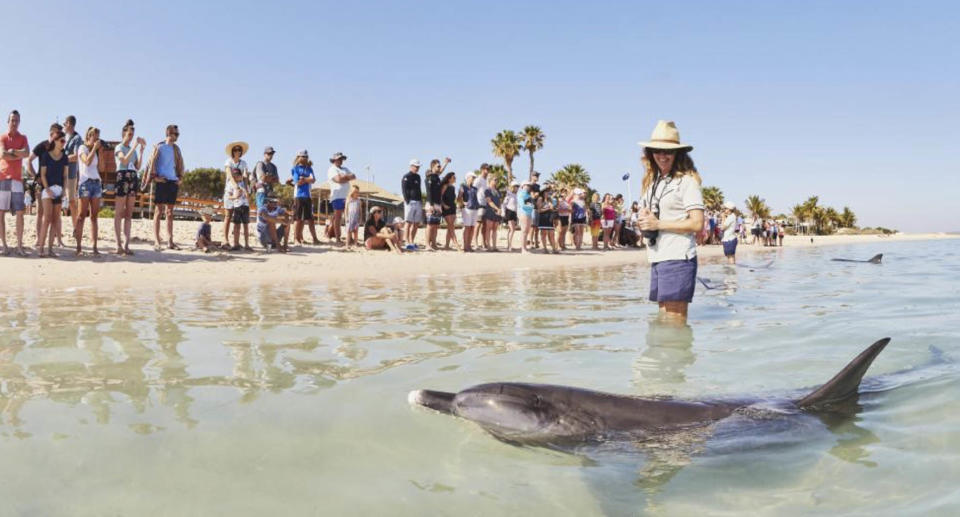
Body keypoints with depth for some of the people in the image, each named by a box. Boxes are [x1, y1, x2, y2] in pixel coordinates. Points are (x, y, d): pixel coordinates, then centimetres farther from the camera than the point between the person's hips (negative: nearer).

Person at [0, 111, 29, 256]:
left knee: (20, 213, -4)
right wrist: (18, 155, -4)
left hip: (17, 179, 2)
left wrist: (12, 151, -10)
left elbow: (27, 153, -5)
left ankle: (19, 245, -3)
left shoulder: (23, 138, 13)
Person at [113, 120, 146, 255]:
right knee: (119, 213, -5)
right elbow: (124, 160, -17)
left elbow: (138, 167, 9)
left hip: (133, 179, 6)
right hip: (122, 178, -6)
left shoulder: (133, 150, 19)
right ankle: (119, 245, -5)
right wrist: (134, 147, -17)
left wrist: (141, 150, 5)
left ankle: (127, 244, 5)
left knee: (129, 214, 4)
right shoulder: (119, 147, 2)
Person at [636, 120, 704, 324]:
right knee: (663, 321, 13)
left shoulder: (687, 181, -6)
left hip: (678, 258, -8)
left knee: (676, 324, -7)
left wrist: (658, 224, -13)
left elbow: (697, 223, -12)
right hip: (656, 259, 8)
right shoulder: (653, 181, 18)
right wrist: (644, 221, 3)